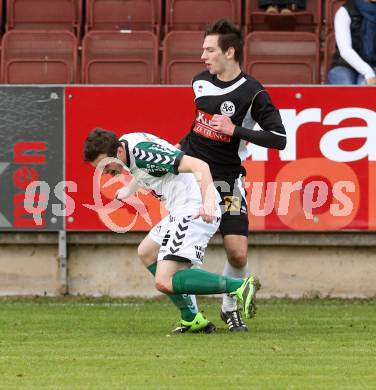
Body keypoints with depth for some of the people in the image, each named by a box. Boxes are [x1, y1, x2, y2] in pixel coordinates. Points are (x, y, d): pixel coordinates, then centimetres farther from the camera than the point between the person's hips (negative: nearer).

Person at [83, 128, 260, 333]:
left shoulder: (143, 152, -22)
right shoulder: (123, 143, 8)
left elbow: (199, 166, -29)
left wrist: (208, 201, -43)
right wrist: (128, 190, 50)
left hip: (197, 212, -11)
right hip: (180, 211, 11)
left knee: (165, 282, -18)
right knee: (146, 253, 28)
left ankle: (239, 286, -18)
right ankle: (192, 319, 24)